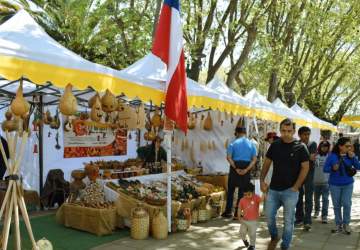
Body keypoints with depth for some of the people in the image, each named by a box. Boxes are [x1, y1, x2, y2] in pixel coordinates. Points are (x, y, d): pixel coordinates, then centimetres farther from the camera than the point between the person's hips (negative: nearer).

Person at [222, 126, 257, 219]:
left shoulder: (233, 143, -2)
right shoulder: (251, 144, 5)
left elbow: (229, 158, -13)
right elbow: (254, 160, -4)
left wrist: (236, 168, -14)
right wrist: (246, 169, -12)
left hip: (235, 167, -2)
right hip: (246, 169, 2)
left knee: (231, 189, 9)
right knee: (243, 190, 9)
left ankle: (228, 211, 10)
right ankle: (238, 212, 11)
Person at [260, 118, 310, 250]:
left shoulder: (300, 147, -7)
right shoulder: (275, 145, 3)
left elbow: (305, 168, -7)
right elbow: (266, 163, 12)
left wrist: (295, 187, -12)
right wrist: (262, 180, 4)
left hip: (290, 191, -3)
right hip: (273, 189, 3)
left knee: (288, 221, 6)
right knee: (269, 216, 8)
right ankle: (274, 238, 35)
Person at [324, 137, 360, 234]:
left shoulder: (350, 155, -3)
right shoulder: (332, 156, -9)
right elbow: (325, 169, -7)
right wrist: (333, 168, -26)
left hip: (348, 184, 1)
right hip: (335, 185, 0)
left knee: (346, 204, -4)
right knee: (337, 205, 9)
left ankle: (346, 224, 14)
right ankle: (338, 224, 23)